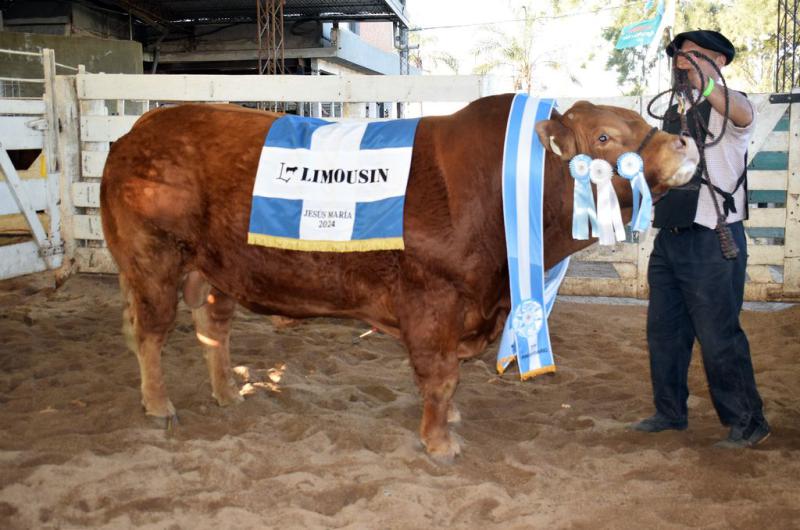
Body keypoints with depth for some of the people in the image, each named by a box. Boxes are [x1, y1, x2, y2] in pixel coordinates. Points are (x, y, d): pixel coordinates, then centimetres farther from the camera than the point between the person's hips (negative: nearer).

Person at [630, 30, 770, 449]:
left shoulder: (726, 105, -8)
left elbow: (742, 115, -35)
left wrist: (706, 84, -53)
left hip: (712, 241, -8)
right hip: (670, 238, 8)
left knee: (719, 337, -3)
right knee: (663, 330, 14)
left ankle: (747, 423, 13)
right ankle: (670, 413, 29)